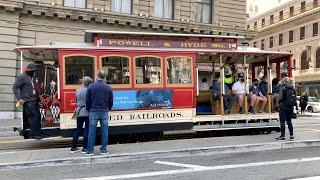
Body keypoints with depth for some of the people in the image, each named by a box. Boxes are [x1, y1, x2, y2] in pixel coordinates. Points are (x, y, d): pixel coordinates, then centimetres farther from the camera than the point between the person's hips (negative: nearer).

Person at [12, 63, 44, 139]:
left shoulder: (33, 77, 16)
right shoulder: (22, 77, -7)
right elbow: (14, 87, -7)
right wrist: (19, 98, -12)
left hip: (35, 100, 8)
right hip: (28, 101, -8)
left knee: (38, 116, 8)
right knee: (33, 117, -9)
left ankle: (38, 133, 17)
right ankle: (33, 134, 0)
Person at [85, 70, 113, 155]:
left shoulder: (91, 86, -4)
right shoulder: (108, 87, 1)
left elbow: (87, 100, 0)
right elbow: (111, 101, 6)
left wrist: (88, 109, 14)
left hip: (93, 111, -1)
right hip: (104, 111, 1)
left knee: (92, 131, 4)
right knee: (104, 131, 7)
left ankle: (90, 150, 8)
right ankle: (104, 149, 12)